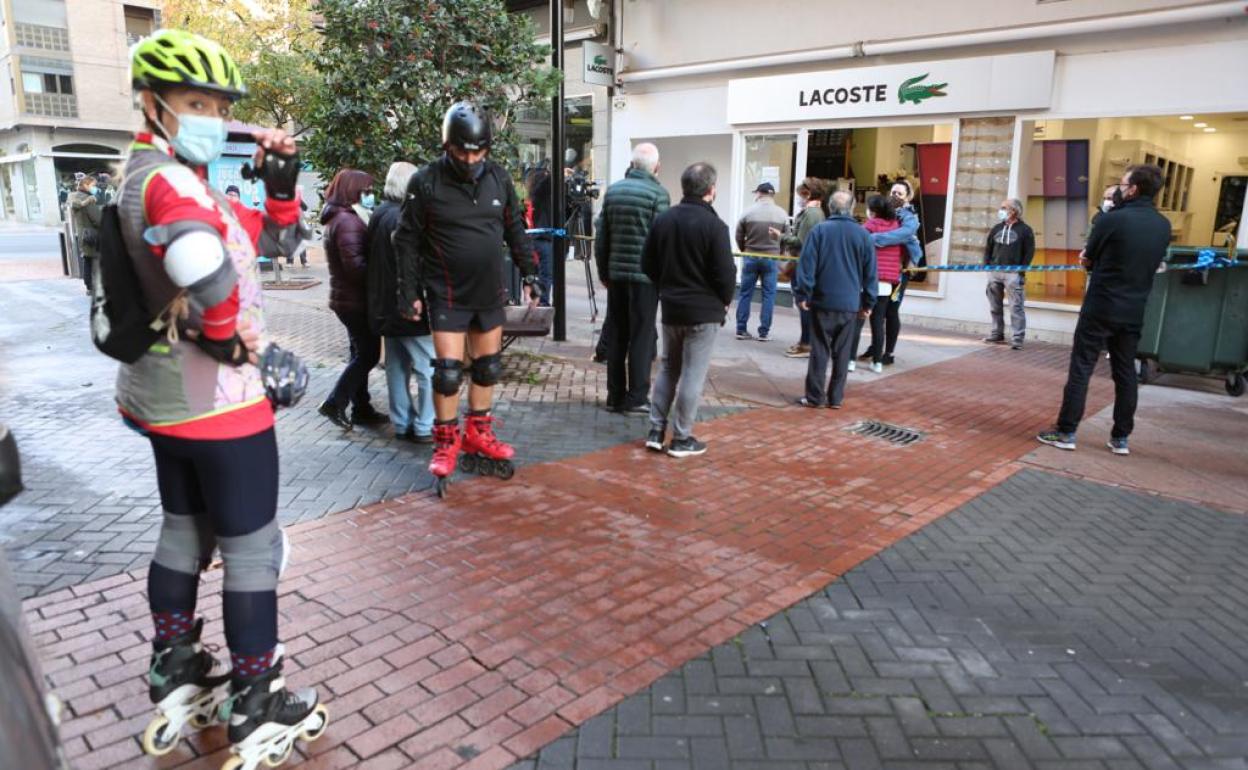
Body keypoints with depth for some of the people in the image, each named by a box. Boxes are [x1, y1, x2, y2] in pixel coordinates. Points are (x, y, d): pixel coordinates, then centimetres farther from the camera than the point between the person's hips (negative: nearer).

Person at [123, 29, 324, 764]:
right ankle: (256, 708, 15)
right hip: (219, 399, -10)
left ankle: (176, 676, 37)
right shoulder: (169, 180, -20)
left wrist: (281, 179, -1)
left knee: (185, 531, 21)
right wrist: (235, 339, -25)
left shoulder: (154, 175, 13)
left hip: (165, 395, 10)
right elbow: (203, 267, -42)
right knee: (253, 547, 2)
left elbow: (264, 234, 16)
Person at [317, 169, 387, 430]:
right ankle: (335, 403, -1)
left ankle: (361, 409, 20)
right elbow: (356, 265, -24)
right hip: (356, 299, -10)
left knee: (361, 353, 14)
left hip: (347, 297, 10)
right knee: (368, 354, -4)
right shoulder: (347, 221, -18)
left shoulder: (337, 218, 15)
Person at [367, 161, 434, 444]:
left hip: (385, 306, 9)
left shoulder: (379, 215, 10)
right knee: (429, 368, -1)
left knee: (397, 368, 14)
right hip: (408, 305, -9)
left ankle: (402, 424, 21)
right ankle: (423, 428, 4)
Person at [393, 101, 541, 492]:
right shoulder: (426, 182, -10)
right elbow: (407, 240, -4)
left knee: (488, 367, 11)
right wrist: (410, 291, -6)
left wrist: (529, 274, 7)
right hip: (447, 296, -4)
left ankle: (479, 437, 27)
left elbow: (516, 230, 11)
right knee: (448, 370, -5)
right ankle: (446, 445, 12)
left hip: (490, 294, 4)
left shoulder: (498, 178, 1)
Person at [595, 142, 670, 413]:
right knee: (642, 337, 1)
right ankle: (636, 399, 4)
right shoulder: (657, 193, -8)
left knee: (616, 336, 11)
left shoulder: (613, 190, 9)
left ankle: (615, 396, 17)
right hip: (645, 275, -5)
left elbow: (602, 236, 11)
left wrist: (603, 272, 18)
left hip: (616, 272, 5)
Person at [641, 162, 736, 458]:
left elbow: (647, 264, 9)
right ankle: (681, 439, 8)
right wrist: (725, 301, 2)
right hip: (704, 311, -6)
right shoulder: (714, 225, -15)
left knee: (668, 368, 17)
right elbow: (725, 273, -16)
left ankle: (656, 430, 17)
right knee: (692, 375, 1)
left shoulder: (663, 219, 4)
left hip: (670, 307, 6)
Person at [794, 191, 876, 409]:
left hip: (822, 302, -1)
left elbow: (806, 265, -8)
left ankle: (815, 396, 4)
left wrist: (804, 294, -2)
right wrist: (868, 303, 12)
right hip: (850, 304, 2)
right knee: (842, 352, 8)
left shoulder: (819, 231, -4)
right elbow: (870, 272, 5)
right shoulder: (863, 235, 2)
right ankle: (836, 397, 12)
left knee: (819, 350, 4)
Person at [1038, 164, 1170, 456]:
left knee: (1081, 369, 0)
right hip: (1133, 312, 6)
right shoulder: (1163, 226, 5)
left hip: (1101, 308, -5)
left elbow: (1089, 256, -2)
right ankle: (1120, 438, 16)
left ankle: (1066, 432, 3)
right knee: (1125, 373, 11)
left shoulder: (1112, 219, -15)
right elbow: (1151, 263, 16)